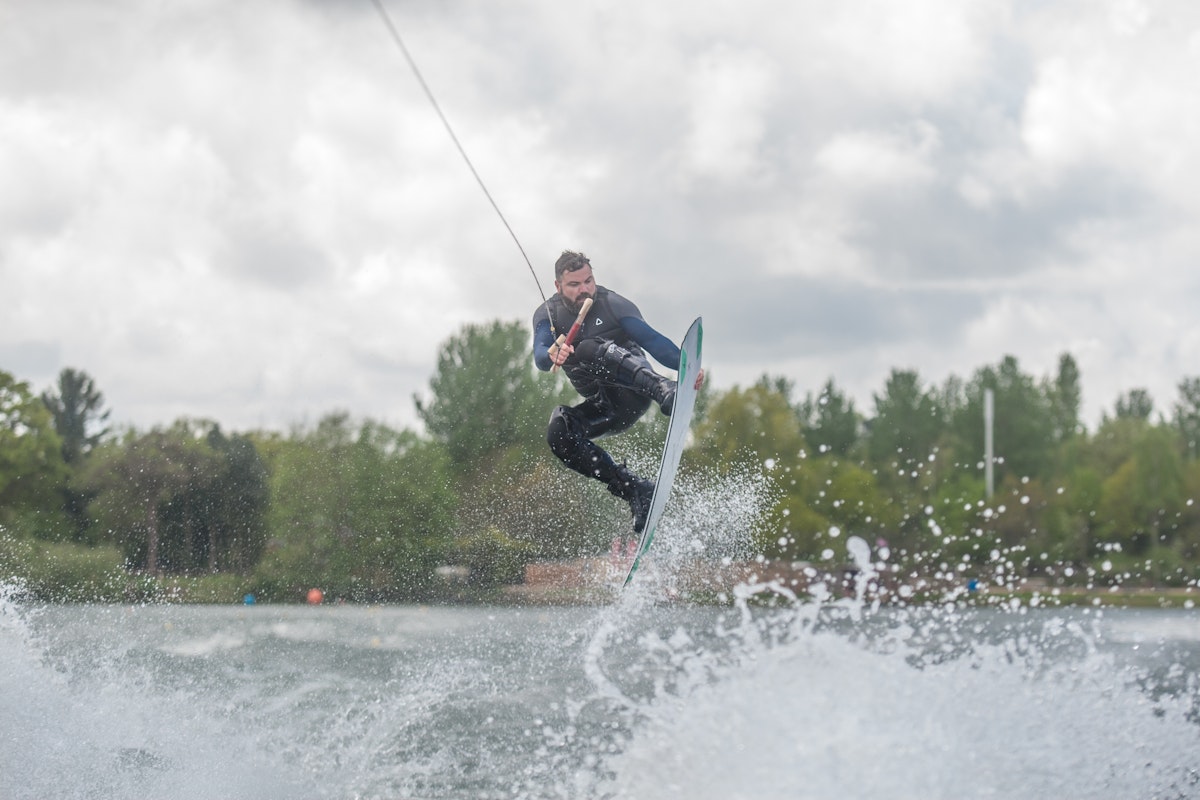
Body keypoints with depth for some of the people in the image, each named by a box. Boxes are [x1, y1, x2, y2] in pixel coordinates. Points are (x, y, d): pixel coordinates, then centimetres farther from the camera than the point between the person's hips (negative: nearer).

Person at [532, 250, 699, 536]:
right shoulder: (547, 314, 4)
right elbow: (539, 356, -14)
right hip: (604, 407, 5)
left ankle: (665, 390, -57)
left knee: (592, 350, -33)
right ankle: (633, 488, -22)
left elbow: (652, 340, -15)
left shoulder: (612, 304, -5)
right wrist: (551, 355, -41)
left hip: (633, 392, -5)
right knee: (559, 432, -25)